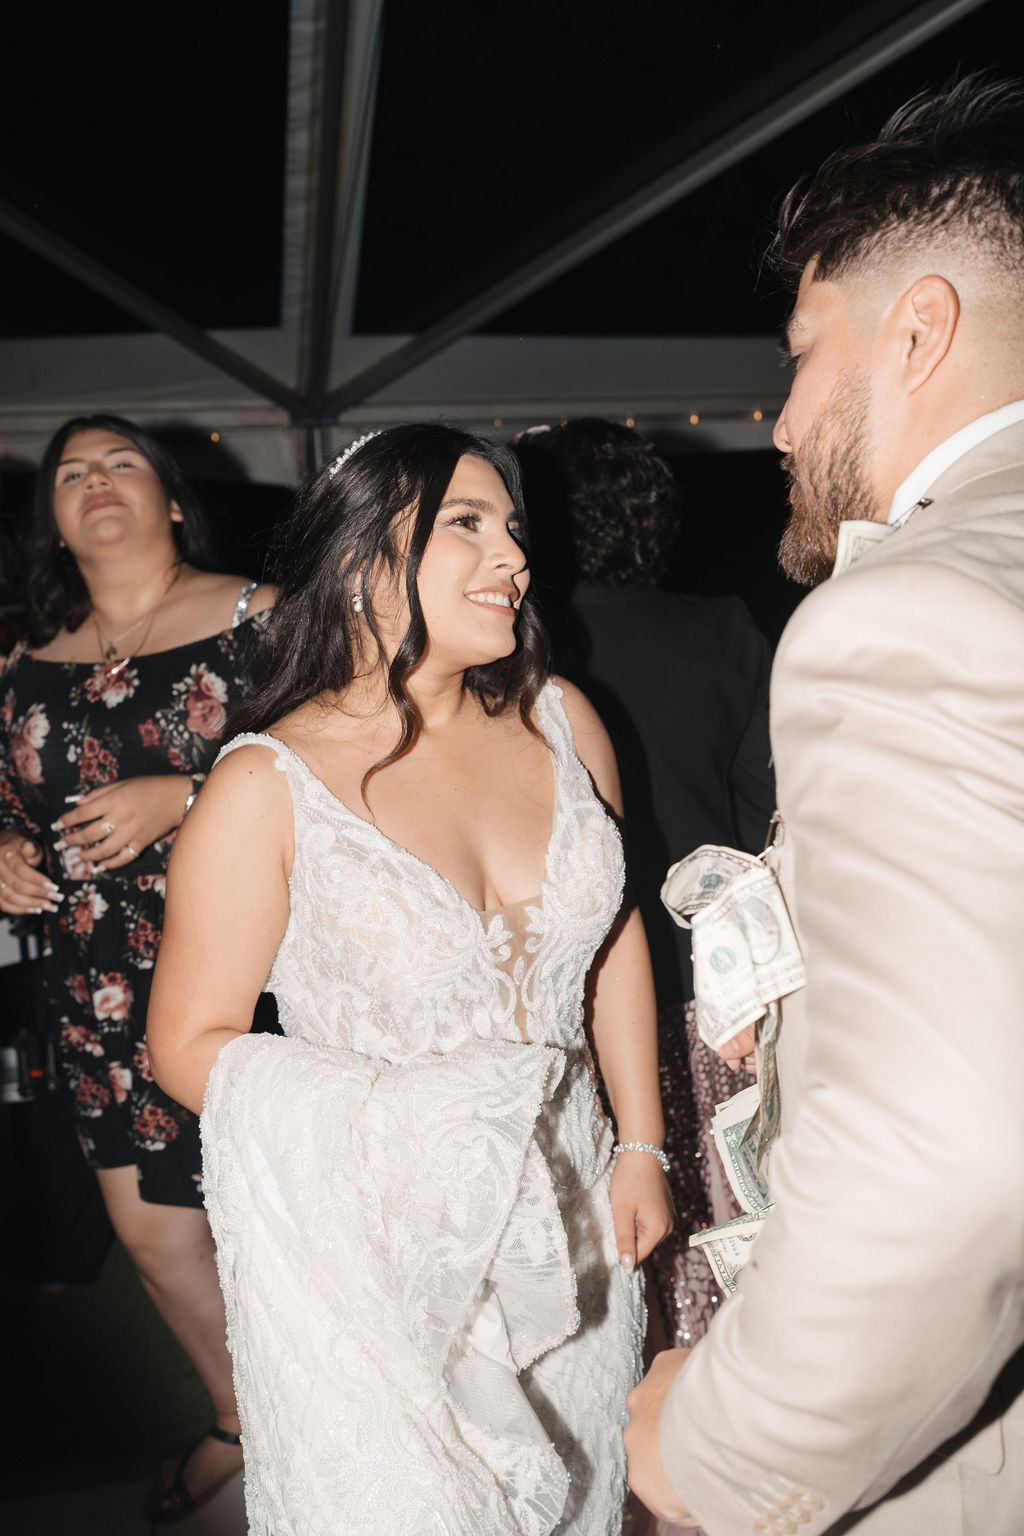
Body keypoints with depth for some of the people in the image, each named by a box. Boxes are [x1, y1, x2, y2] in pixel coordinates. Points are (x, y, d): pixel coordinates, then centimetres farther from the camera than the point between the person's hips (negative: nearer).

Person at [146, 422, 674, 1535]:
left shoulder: (560, 720, -4)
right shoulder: (269, 785, -17)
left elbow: (615, 933, 6)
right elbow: (189, 1043, -12)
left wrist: (641, 1149, 5)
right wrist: (393, 1121, -25)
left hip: (564, 1223, 5)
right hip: (376, 1249, -4)